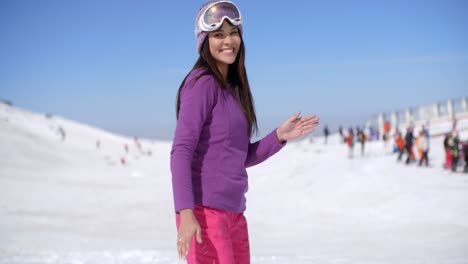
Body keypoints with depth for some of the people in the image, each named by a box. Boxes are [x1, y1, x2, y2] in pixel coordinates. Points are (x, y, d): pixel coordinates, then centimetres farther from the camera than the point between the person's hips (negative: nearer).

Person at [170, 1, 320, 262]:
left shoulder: (233, 88, 14)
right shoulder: (202, 82, -10)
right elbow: (181, 151, -16)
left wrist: (280, 136, 4)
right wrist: (186, 212, -23)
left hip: (235, 213, 9)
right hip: (204, 213, -8)